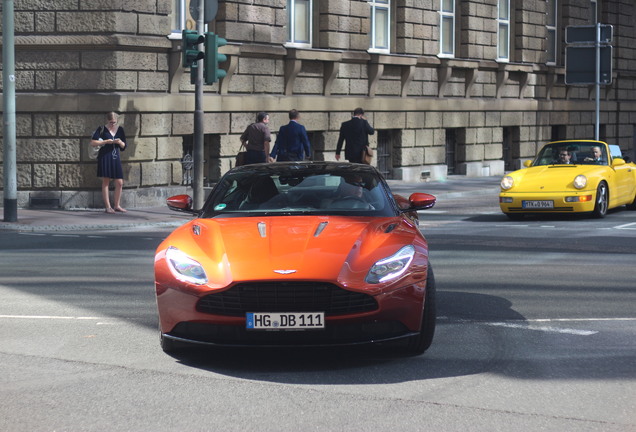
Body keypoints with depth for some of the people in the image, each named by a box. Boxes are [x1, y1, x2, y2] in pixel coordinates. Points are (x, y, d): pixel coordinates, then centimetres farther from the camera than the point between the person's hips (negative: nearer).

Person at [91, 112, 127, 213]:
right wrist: (106, 142, -15)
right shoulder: (102, 129, -2)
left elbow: (124, 146, 15)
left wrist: (120, 142, -8)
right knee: (105, 182, -2)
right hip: (105, 157, -4)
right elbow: (93, 142, -8)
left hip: (116, 158, 4)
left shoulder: (120, 130, 10)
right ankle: (108, 207, 1)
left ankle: (117, 205, 15)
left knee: (120, 183, 2)